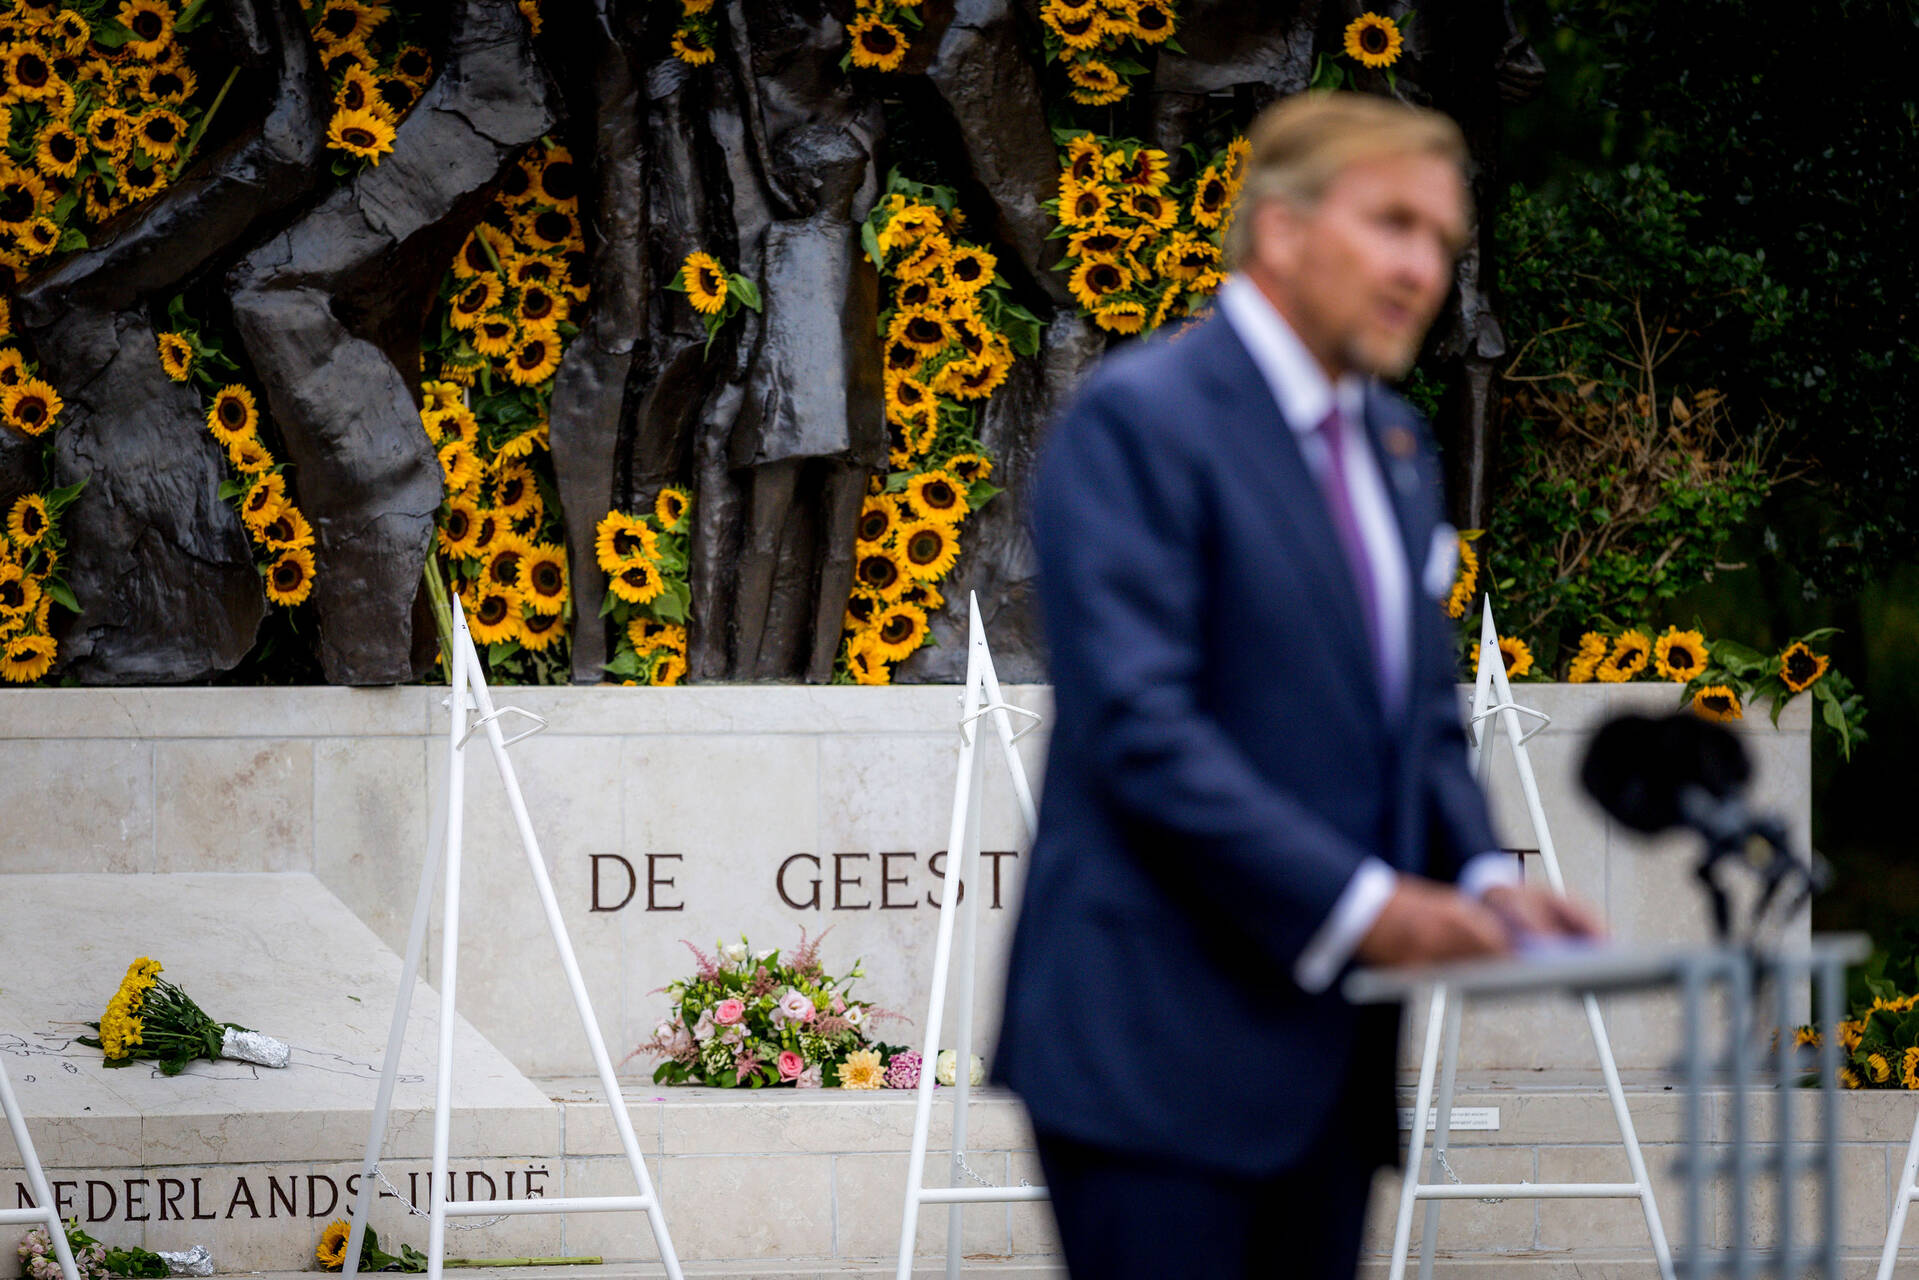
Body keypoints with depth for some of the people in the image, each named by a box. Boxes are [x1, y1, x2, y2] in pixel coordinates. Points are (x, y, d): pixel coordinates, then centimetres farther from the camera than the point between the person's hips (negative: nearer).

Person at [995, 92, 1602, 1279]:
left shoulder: (1395, 444, 18)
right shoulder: (1138, 420, -10)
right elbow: (1138, 724, -18)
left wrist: (1482, 874, 0)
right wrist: (1358, 903, -22)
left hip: (1330, 1045, 8)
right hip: (1165, 1047, -8)